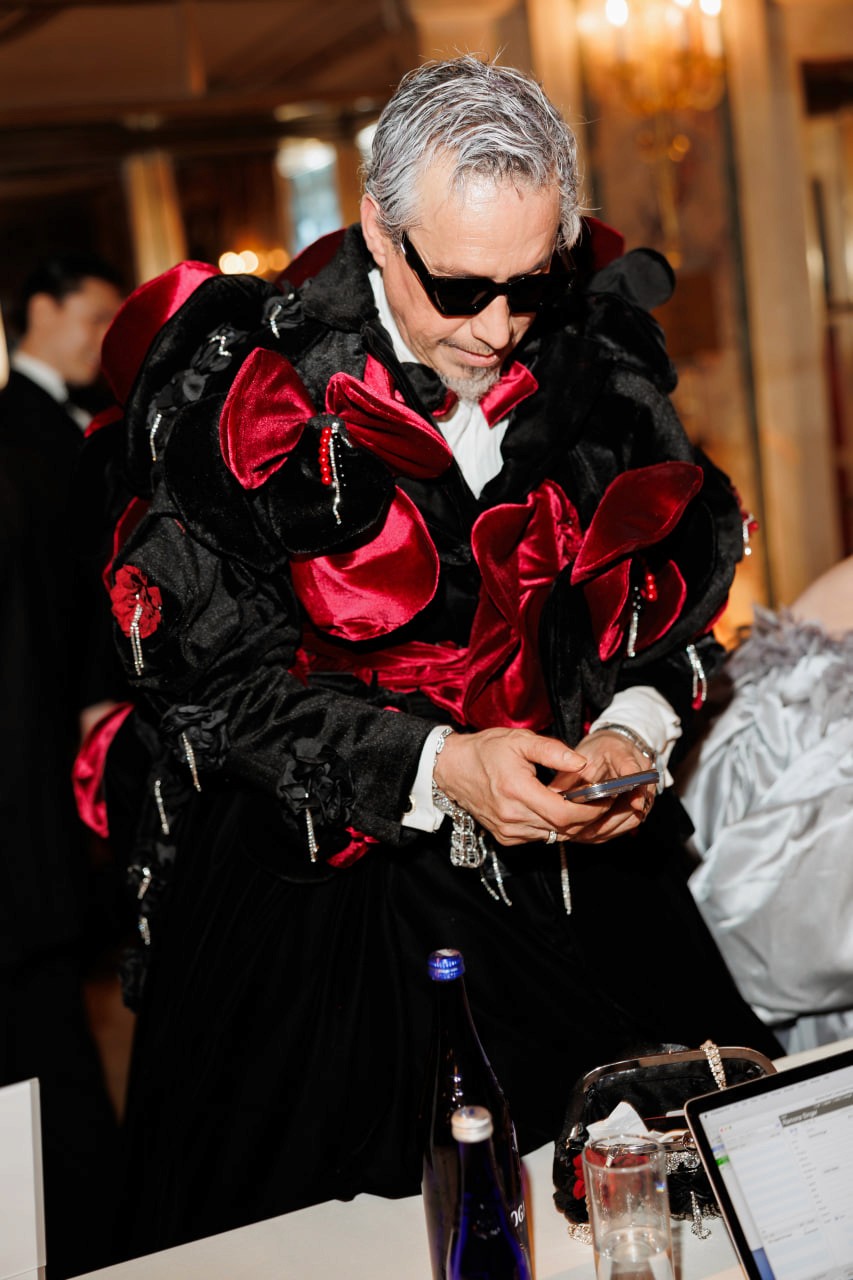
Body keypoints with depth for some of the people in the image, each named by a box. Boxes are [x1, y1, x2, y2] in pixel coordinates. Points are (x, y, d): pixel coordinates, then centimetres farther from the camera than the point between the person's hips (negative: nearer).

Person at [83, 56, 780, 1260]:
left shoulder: (598, 356, -3)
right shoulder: (237, 381, -14)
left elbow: (673, 572, 8)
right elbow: (214, 674, -13)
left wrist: (633, 726, -12)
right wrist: (437, 766, -24)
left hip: (578, 865, 4)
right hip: (308, 889, -3)